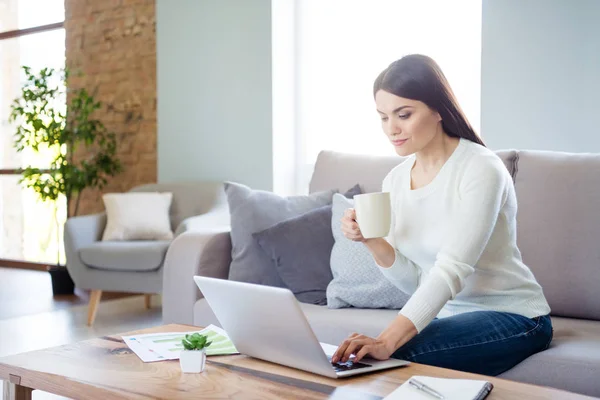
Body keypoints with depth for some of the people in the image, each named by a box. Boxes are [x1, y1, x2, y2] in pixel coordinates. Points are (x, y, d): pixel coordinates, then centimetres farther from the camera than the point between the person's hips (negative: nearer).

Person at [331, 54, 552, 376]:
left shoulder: (480, 169, -18)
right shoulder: (394, 181, 2)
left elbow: (451, 271, -29)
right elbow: (413, 282, 4)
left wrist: (387, 341, -40)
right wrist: (371, 240, -15)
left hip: (512, 315, -6)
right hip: (443, 314, 6)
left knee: (396, 356, -28)